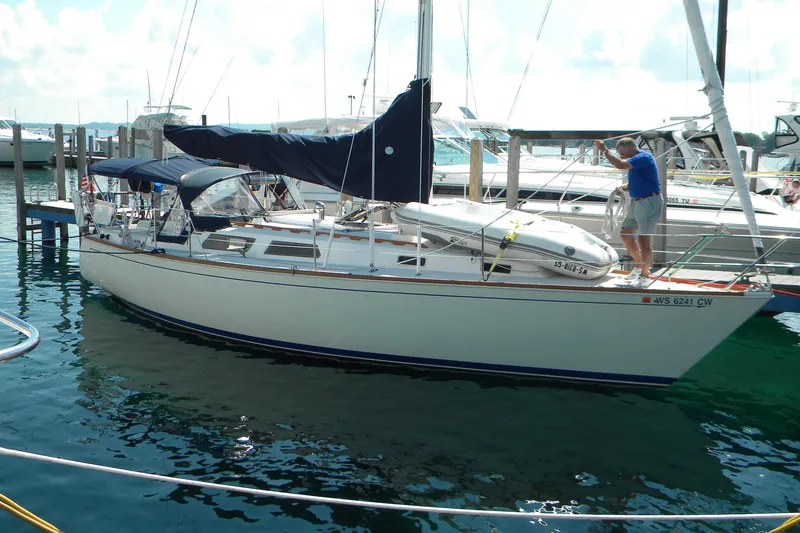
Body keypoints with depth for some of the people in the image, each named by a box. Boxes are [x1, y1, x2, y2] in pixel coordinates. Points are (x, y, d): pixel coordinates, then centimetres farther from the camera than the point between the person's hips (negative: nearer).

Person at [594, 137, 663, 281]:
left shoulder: (643, 157, -17)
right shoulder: (636, 160, 13)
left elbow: (620, 165, -32)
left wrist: (604, 150, -23)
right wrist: (623, 188, 6)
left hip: (649, 203, -10)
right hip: (636, 202, 10)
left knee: (643, 240, -8)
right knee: (625, 234, 15)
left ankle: (645, 273, 3)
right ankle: (639, 265, 30)